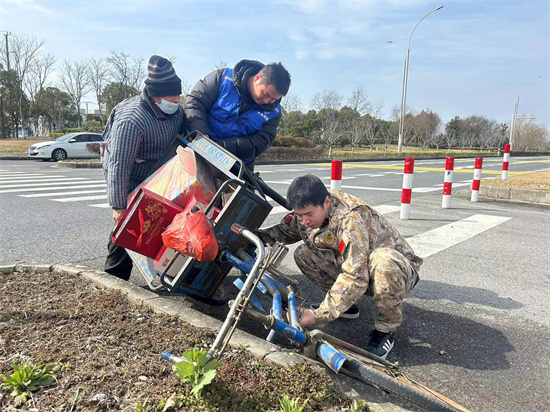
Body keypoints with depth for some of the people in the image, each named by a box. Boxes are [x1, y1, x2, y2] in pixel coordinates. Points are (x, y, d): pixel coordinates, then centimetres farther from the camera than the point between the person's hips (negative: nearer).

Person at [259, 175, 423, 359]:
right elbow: (284, 231, 9)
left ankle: (386, 329, -16)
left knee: (383, 261, -42)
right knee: (303, 254, -9)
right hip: (354, 265, 7)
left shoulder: (351, 219, -34)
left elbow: (355, 277, -38)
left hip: (399, 269, -6)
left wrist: (319, 315, -38)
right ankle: (346, 305, 8)